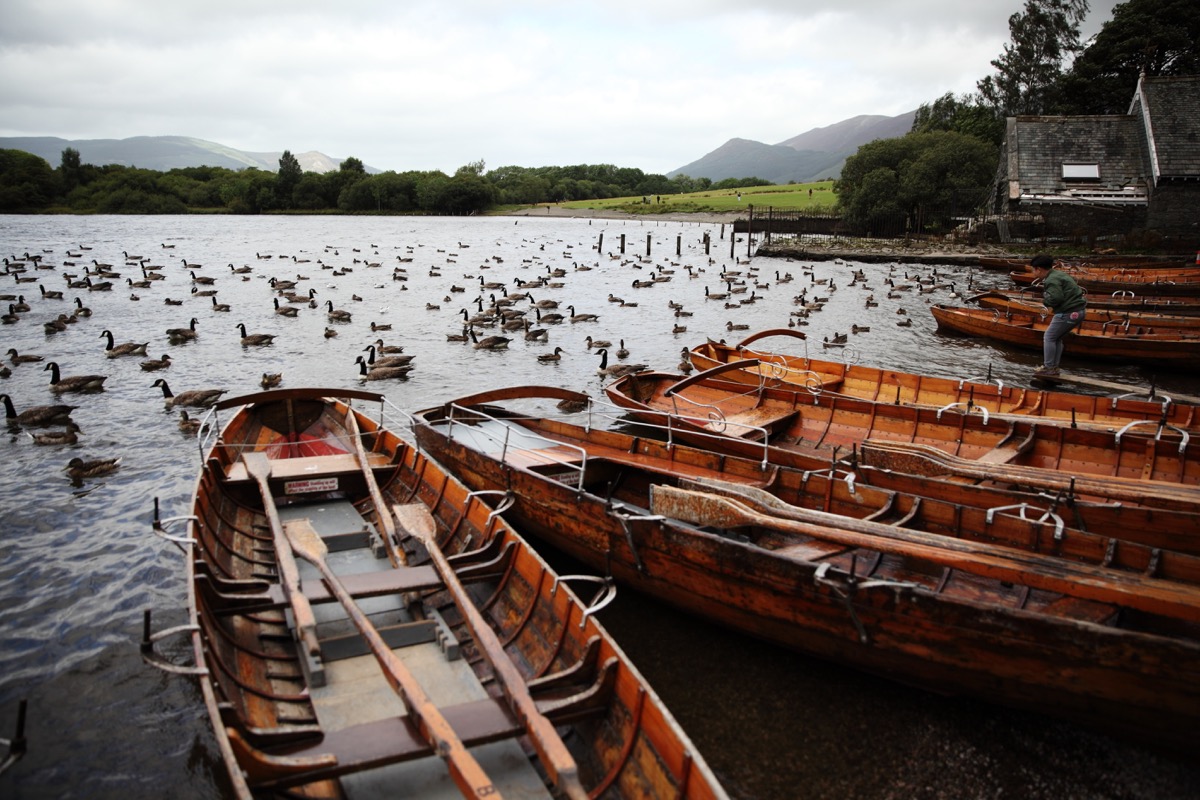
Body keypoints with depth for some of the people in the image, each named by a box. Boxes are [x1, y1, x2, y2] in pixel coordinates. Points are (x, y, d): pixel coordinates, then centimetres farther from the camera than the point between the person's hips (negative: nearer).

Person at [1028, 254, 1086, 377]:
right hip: (1078, 310, 10)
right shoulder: (1057, 275, 18)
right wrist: (1052, 307, 5)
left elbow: (1055, 297, -26)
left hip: (1068, 312, -10)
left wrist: (1045, 301, -7)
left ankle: (1048, 368, 0)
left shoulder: (1051, 280, -15)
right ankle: (1054, 367, 21)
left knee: (1049, 338, -2)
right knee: (1057, 339, 18)